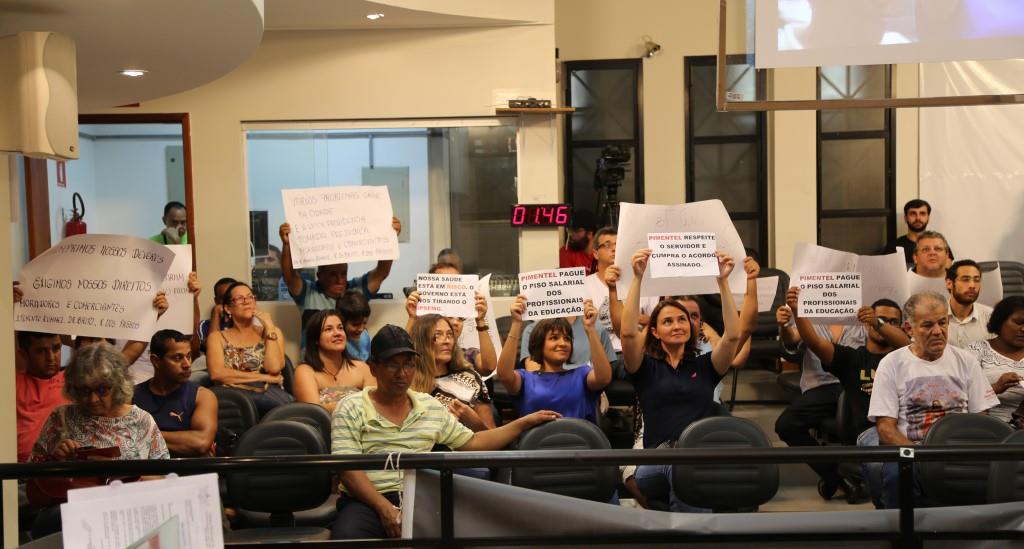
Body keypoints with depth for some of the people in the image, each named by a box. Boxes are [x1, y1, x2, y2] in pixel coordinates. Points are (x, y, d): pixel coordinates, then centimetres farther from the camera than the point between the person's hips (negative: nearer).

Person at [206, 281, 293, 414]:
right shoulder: (217, 337, 16)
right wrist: (264, 378, -6)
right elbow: (216, 373, -5)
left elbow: (274, 368, -1)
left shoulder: (272, 331, 19)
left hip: (268, 393, 0)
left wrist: (269, 326, 3)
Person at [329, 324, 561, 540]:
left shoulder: (432, 407, 17)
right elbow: (348, 469, -7)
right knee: (348, 535, -37)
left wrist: (525, 422, 21)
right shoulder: (351, 409, 3)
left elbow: (473, 443, 24)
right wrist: (385, 508, -20)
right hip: (368, 502, -3)